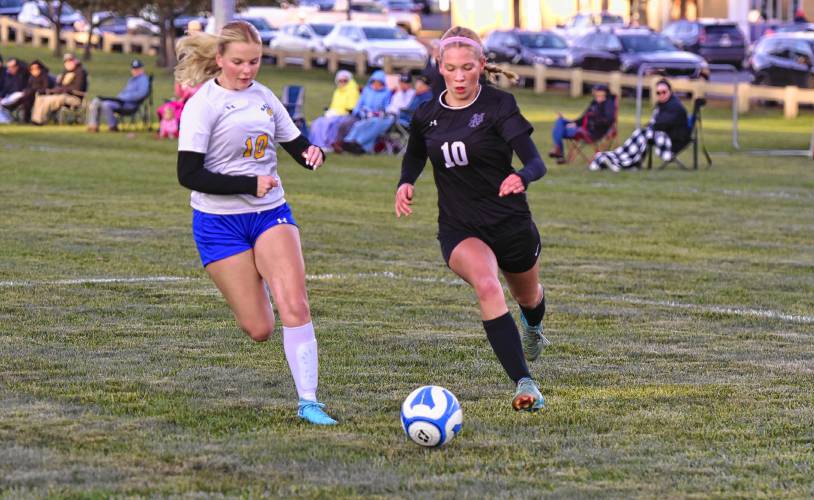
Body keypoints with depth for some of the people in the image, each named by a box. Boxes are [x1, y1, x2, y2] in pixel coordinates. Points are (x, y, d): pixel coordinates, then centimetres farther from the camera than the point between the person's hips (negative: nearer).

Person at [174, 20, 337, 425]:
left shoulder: (264, 97, 7)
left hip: (271, 213, 4)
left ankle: (308, 402, -13)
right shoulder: (202, 105, -10)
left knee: (295, 306, -17)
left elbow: (296, 143, 16)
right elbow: (189, 175, -15)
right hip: (220, 223, -4)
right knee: (259, 330, -2)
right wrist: (250, 185, -20)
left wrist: (313, 153, -9)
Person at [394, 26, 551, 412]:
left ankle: (533, 325, 67)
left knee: (527, 297, 25)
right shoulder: (427, 116, -1)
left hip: (510, 223, 0)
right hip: (459, 230, 0)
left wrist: (522, 177, -44)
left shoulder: (499, 106, -13)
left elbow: (536, 161, -21)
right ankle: (525, 384, -35)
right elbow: (414, 157, 20)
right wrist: (405, 184, -2)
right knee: (486, 286, -31)